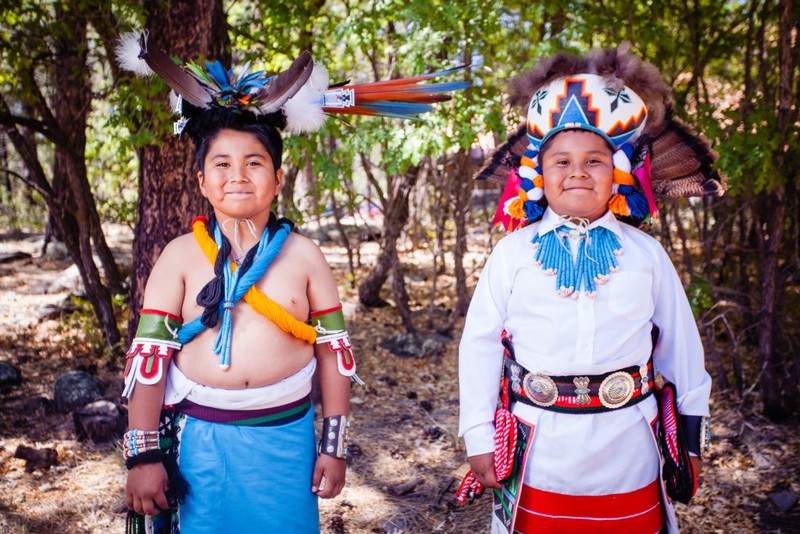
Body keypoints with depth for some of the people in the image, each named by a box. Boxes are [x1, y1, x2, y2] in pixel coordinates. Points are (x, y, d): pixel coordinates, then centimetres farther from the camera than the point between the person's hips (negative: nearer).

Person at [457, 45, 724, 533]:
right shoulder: (513, 253, -3)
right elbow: (480, 345, 0)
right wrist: (479, 436, -1)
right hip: (539, 451, -1)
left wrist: (691, 435, 14)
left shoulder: (646, 254, 1)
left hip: (628, 451, 1)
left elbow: (680, 345, 9)